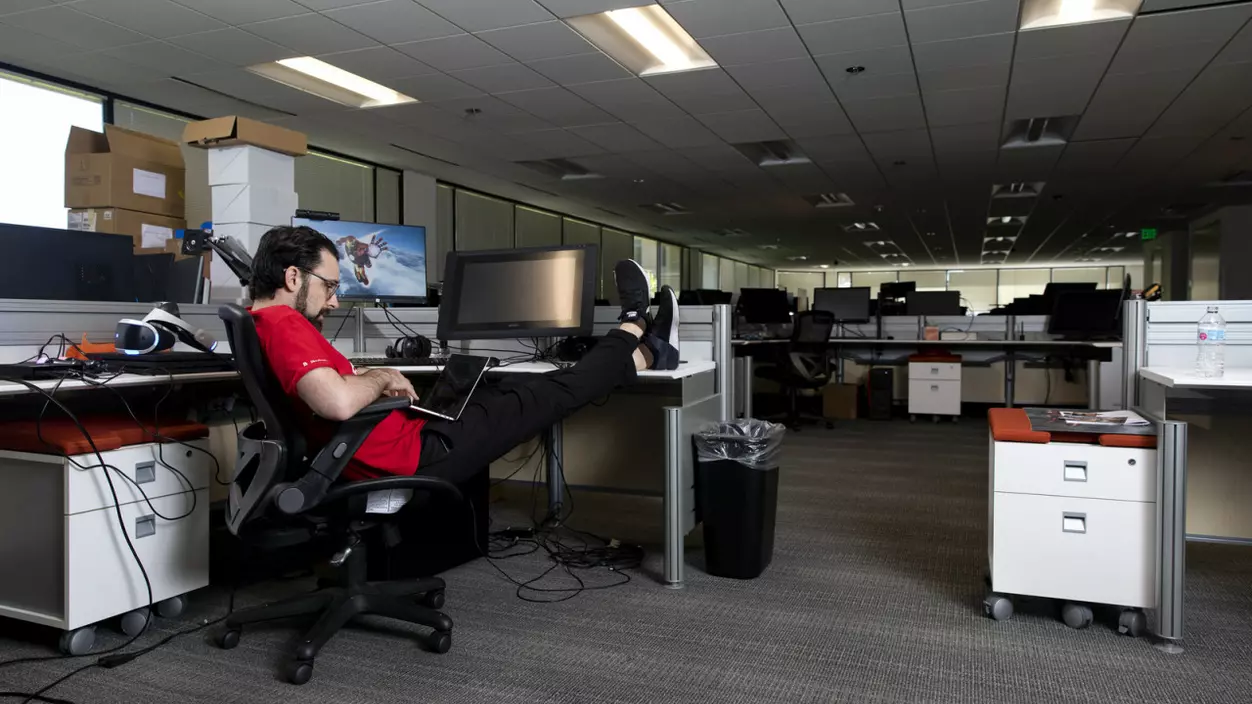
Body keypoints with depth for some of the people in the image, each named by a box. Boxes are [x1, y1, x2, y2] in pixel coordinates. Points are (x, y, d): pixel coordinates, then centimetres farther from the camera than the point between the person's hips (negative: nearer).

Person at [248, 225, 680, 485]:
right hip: (405, 457, -11)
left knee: (497, 394, 16)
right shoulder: (284, 324, -21)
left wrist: (369, 380, 9)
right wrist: (381, 378, -16)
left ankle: (645, 354, 25)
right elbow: (338, 403, -37)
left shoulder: (259, 325, 11)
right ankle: (632, 331, 23)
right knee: (537, 398, 3)